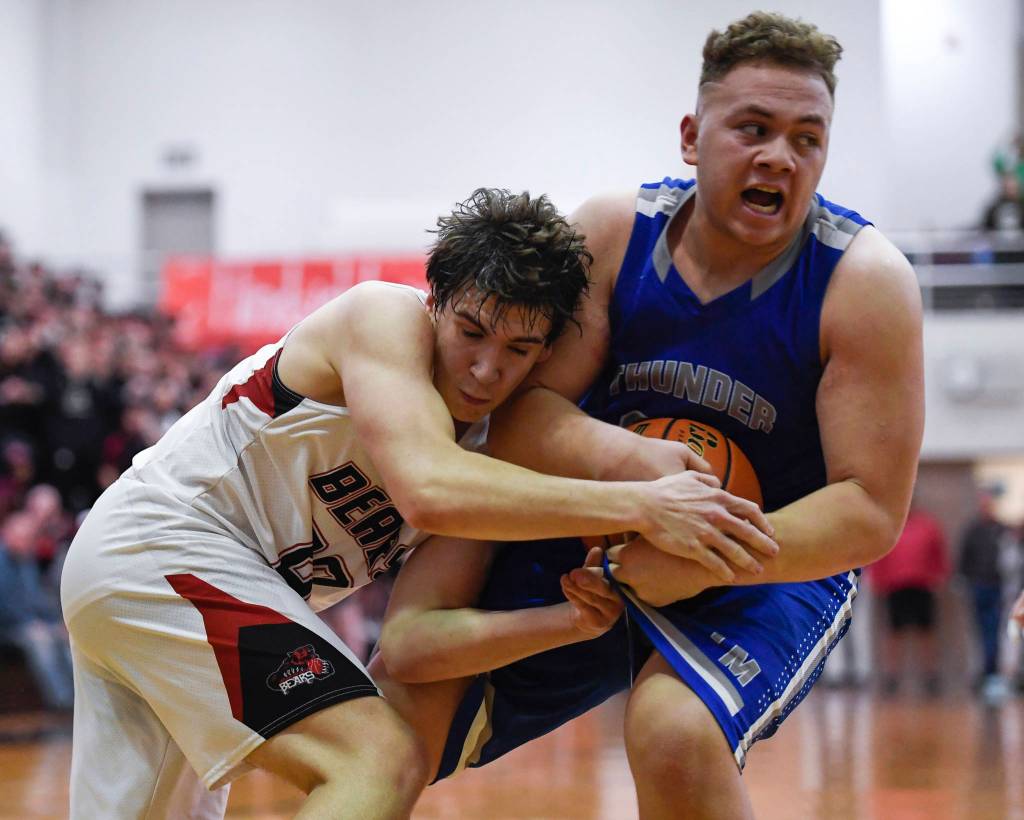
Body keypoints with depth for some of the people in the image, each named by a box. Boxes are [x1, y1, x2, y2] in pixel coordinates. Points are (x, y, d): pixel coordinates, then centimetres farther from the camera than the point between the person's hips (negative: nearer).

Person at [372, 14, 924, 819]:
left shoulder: (865, 280, -19)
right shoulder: (614, 232, -10)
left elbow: (870, 513, -21)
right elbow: (519, 423, -12)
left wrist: (704, 564, -32)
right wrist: (616, 457, -34)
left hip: (769, 567, -4)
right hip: (598, 545, 4)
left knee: (674, 731, -35)